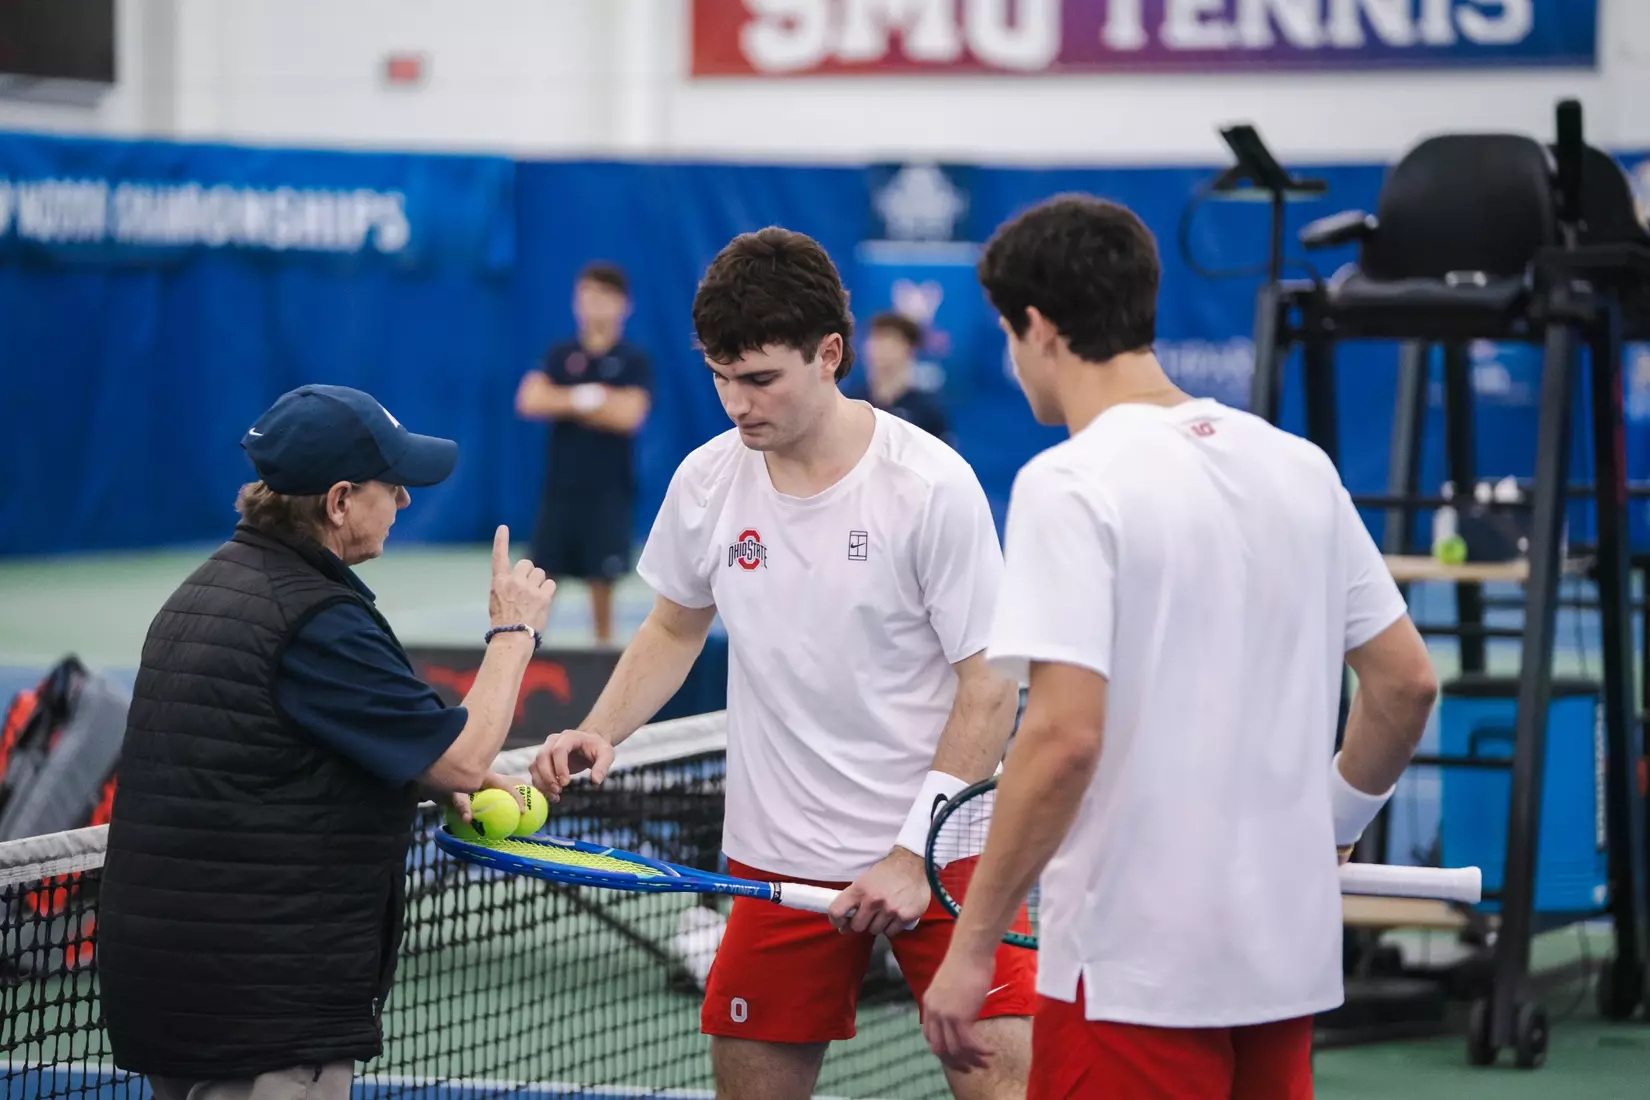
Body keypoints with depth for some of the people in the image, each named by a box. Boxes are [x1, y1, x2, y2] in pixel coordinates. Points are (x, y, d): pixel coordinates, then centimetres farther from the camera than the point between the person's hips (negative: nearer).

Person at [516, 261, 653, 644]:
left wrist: (565, 403, -8)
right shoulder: (560, 355, 7)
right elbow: (529, 401, -6)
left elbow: (628, 414, -16)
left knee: (602, 579, 2)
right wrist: (587, 398, -13)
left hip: (609, 488, -2)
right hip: (560, 484, 2)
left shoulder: (634, 361, -2)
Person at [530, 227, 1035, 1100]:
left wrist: (913, 856, -13)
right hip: (779, 858, 4)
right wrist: (599, 733, 1)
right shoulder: (707, 481, 0)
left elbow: (988, 691, -9)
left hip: (939, 848, -4)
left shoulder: (932, 486, -13)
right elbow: (674, 628, 19)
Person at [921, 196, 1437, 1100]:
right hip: (1288, 952, 7)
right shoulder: (1299, 466, 8)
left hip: (1134, 968, -7)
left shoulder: (1071, 486, -12)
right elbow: (1407, 684, 12)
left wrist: (971, 947, -14)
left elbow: (1064, 737, -20)